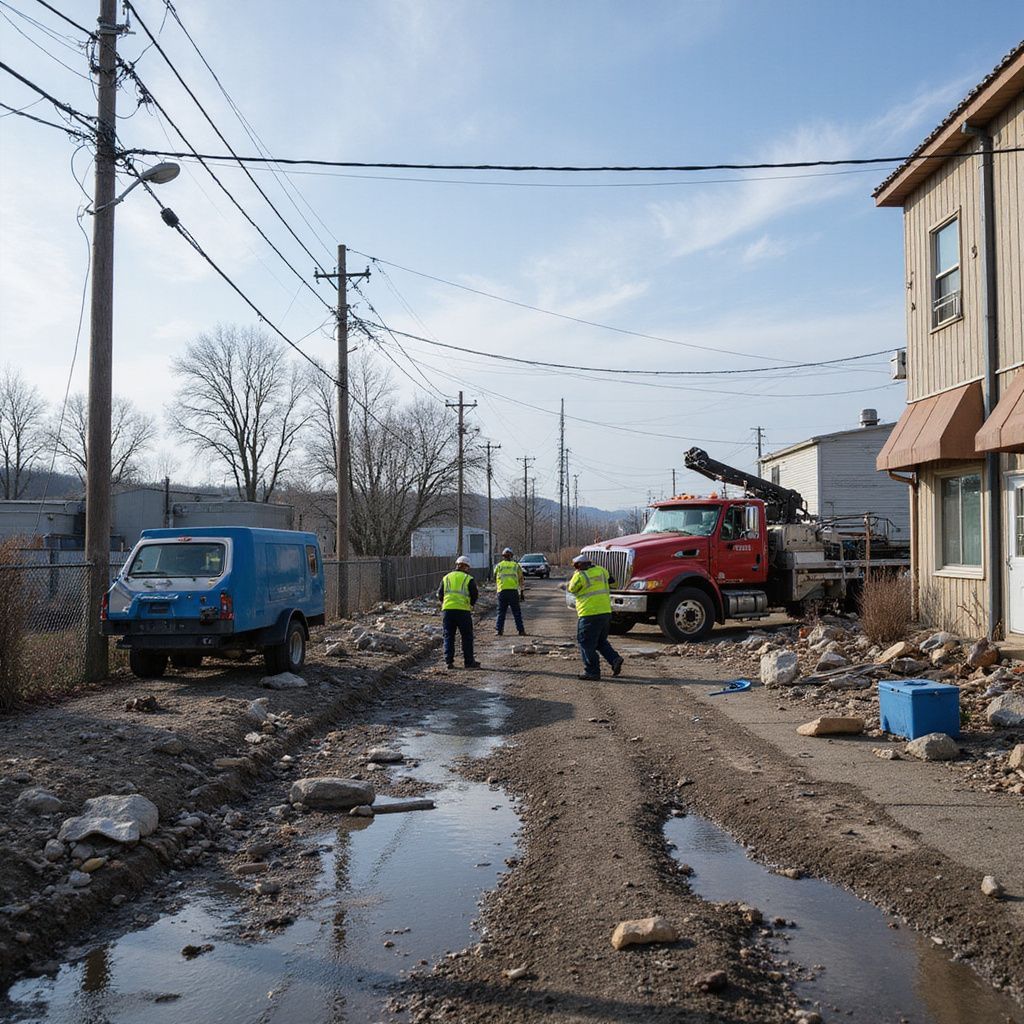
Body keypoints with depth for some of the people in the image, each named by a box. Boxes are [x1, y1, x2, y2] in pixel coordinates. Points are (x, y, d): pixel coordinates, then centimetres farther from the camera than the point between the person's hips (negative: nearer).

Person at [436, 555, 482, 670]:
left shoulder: (446, 578, 13)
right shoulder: (469, 579, 3)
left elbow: (440, 595, 12)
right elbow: (475, 595, 2)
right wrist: (470, 604, 20)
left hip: (447, 610, 3)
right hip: (463, 610, -3)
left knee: (448, 637, 9)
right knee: (467, 637, 7)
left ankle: (449, 661, 5)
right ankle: (469, 661, 8)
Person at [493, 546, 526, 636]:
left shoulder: (498, 566, 14)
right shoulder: (516, 565, 13)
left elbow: (495, 580, 18)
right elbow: (521, 580, 13)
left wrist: (496, 589, 31)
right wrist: (521, 592, 20)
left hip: (502, 591, 1)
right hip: (513, 590, -1)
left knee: (501, 611, 8)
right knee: (517, 612, 4)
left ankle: (498, 630, 3)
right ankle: (521, 630, 3)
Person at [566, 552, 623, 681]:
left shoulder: (580, 576, -11)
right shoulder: (601, 570, 9)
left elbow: (572, 589, 5)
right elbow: (611, 581, 24)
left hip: (589, 614, -7)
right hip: (606, 612, 7)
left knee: (587, 643, 2)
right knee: (601, 641, 22)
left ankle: (592, 671, 3)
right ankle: (614, 659, 5)